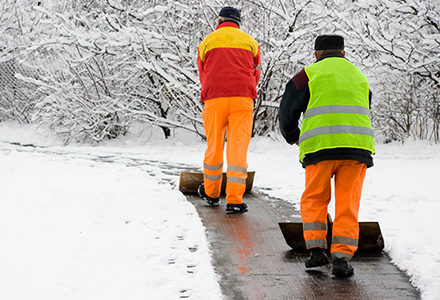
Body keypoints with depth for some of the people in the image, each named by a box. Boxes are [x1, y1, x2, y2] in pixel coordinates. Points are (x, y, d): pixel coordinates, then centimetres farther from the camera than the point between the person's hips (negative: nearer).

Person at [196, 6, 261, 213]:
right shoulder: (250, 42, 13)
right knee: (238, 148, -3)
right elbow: (255, 75, 17)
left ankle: (211, 193, 28)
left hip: (214, 99, 0)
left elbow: (203, 76, 15)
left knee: (214, 146, 13)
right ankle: (234, 199, -12)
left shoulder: (207, 42, 11)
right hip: (243, 100, 0)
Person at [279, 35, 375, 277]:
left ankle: (316, 249, 4)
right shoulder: (359, 76, 25)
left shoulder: (309, 74, 10)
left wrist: (292, 136, 28)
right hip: (357, 146, 3)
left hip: (320, 146, -2)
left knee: (314, 200, 14)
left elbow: (287, 112, 9)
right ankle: (341, 257, -4)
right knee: (347, 205, 5)